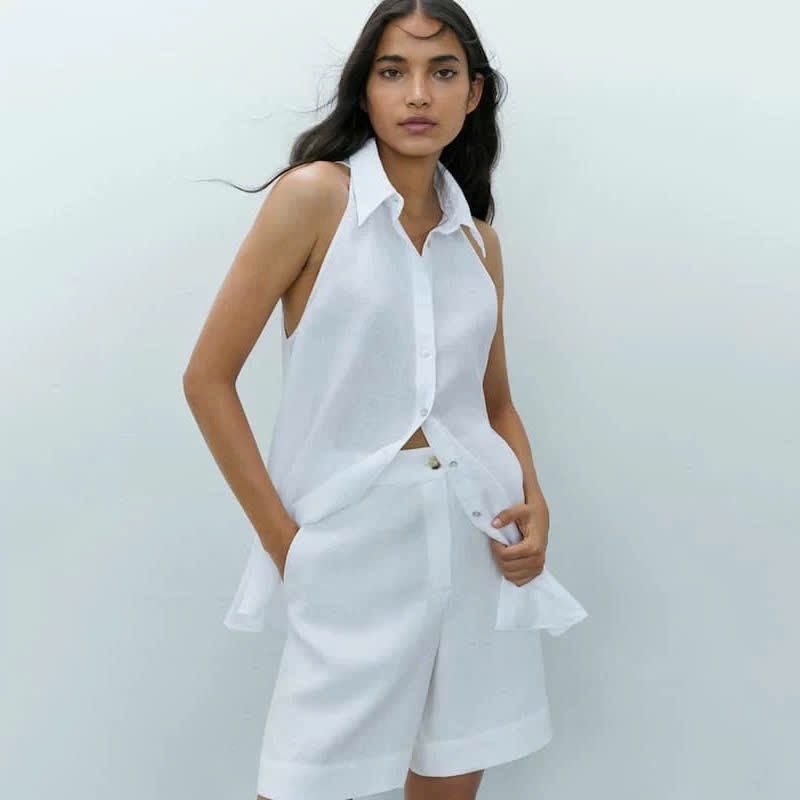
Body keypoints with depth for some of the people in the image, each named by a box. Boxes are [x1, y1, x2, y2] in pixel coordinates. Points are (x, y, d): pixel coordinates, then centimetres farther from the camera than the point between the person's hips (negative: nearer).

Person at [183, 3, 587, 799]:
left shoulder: (477, 239, 9)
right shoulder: (315, 196, -6)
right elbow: (208, 377, -7)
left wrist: (535, 503, 0)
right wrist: (281, 537, -10)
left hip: (479, 544, 5)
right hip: (353, 548, -5)